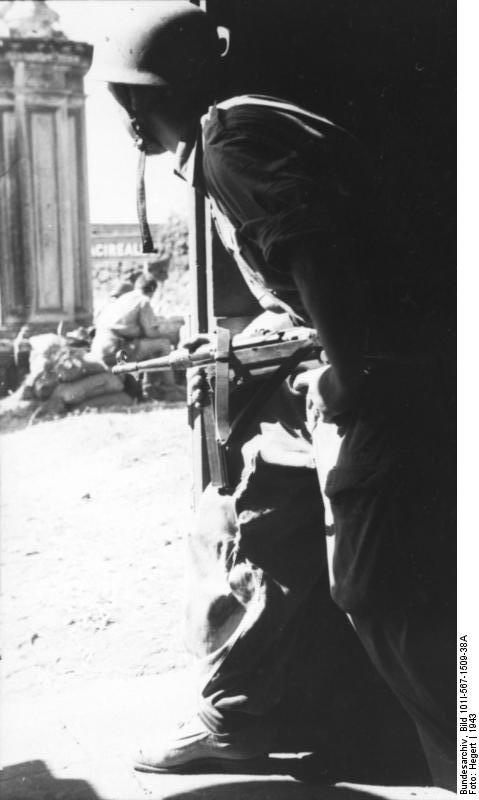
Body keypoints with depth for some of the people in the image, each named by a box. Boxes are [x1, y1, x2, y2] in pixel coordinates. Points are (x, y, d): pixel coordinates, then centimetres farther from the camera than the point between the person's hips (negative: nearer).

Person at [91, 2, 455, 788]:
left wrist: (345, 391, -22)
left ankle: (462, 771, 3)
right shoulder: (219, 147, 16)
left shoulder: (234, 135, -14)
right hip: (321, 376, 11)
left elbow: (319, 254, -25)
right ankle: (231, 717, 35)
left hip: (377, 386, -11)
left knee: (385, 596, -9)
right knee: (264, 538, 19)